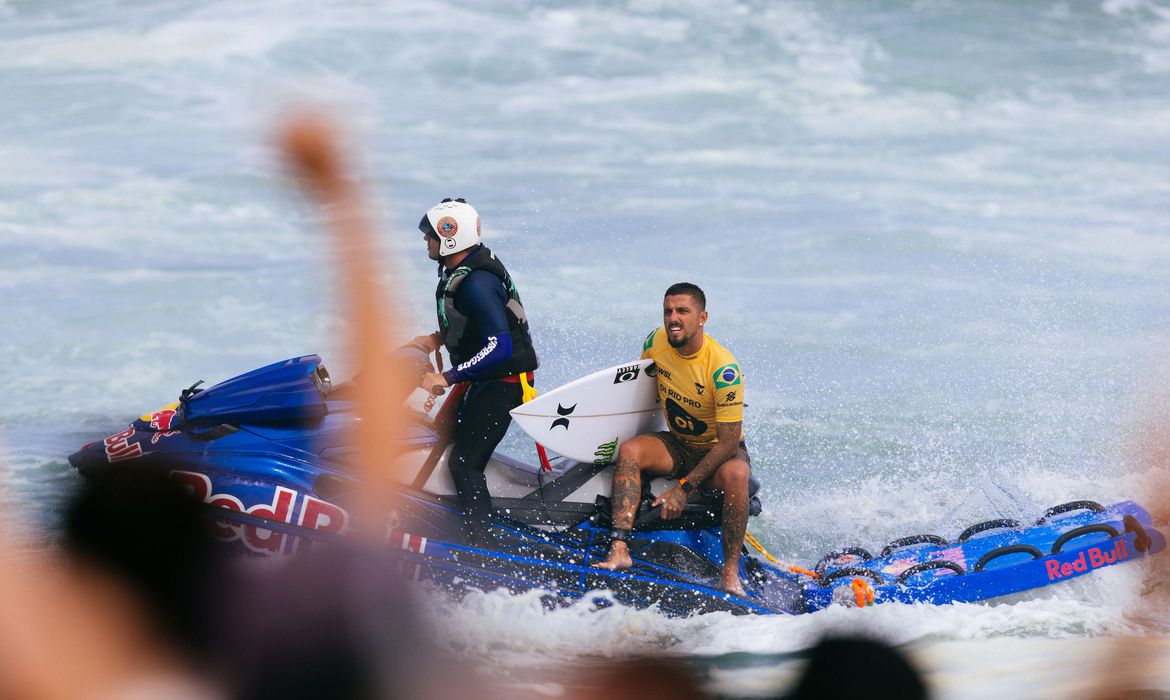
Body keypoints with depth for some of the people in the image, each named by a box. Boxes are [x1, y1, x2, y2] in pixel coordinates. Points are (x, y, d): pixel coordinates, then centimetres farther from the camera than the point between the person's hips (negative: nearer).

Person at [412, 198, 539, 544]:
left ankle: (478, 545, -10)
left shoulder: (476, 284, -28)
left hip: (503, 381, -11)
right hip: (480, 376, 11)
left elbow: (500, 348, -33)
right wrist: (438, 338, 10)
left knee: (464, 463, -14)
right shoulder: (458, 268, 4)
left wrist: (447, 379, -31)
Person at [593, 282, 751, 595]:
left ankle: (730, 571, -30)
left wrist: (683, 488, -26)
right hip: (677, 445, 5)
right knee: (629, 450, -25)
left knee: (735, 474, -38)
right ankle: (619, 549, -37)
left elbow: (728, 443, -24)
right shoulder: (655, 343, -9)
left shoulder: (724, 369, -25)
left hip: (721, 449, -5)